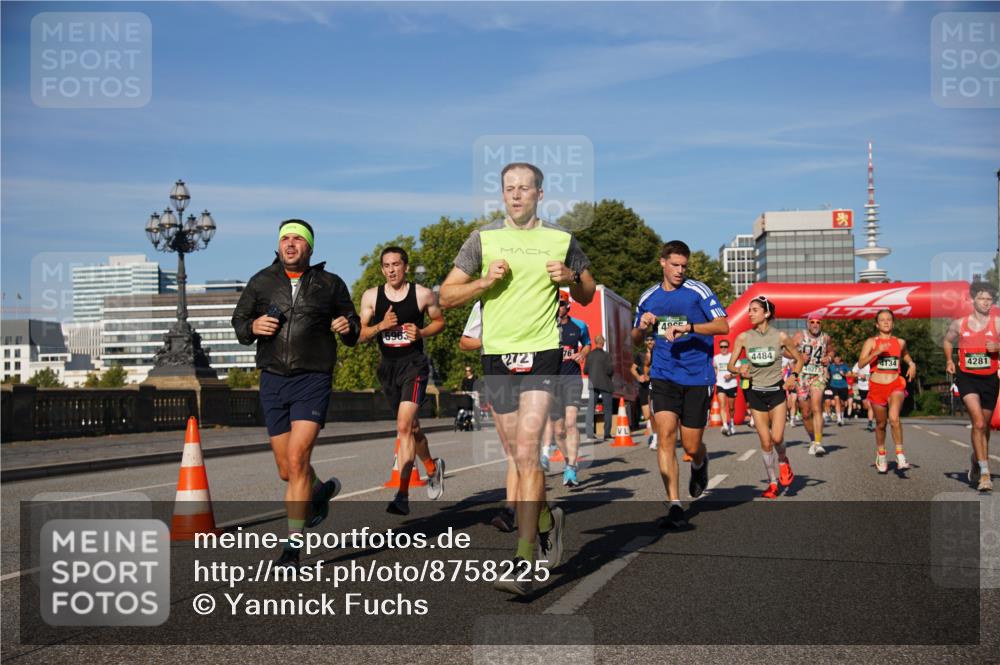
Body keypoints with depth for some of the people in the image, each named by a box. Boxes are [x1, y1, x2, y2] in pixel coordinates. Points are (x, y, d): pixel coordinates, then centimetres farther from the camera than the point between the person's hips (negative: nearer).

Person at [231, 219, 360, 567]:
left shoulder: (330, 284, 7)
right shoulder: (261, 282, 10)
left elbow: (354, 328, 17)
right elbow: (238, 322, 18)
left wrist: (348, 327, -7)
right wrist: (253, 326, -5)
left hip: (313, 379, -3)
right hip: (273, 381, 3)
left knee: (297, 460, -15)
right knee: (286, 470, 8)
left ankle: (293, 545, -7)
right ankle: (321, 490, 43)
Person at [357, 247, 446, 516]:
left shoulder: (423, 294, -4)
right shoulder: (371, 296, 2)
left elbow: (439, 321, 10)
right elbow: (362, 334, 4)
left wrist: (421, 332, -9)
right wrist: (381, 326, -16)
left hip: (414, 364, -4)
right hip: (388, 366, 4)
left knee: (404, 426, -19)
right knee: (411, 427, 18)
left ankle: (402, 496, -19)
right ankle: (432, 467, 46)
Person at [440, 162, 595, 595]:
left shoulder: (561, 239, 6)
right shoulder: (484, 239, 6)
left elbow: (587, 296, 16)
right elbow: (446, 296, 5)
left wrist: (571, 278, -5)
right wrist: (485, 281, -11)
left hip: (542, 353, -2)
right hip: (496, 355, 3)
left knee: (527, 454, -14)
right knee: (520, 457, 11)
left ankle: (524, 563, -13)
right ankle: (547, 519, 38)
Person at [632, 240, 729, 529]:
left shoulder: (698, 291, -2)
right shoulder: (648, 298, 10)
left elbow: (723, 326, -11)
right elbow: (636, 339, 21)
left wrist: (688, 327, -24)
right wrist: (642, 327, -2)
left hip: (698, 378, -2)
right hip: (663, 377, 2)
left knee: (691, 445, 3)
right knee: (665, 436, -14)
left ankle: (700, 464, 41)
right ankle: (675, 506, -9)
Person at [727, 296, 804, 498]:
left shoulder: (780, 337, -5)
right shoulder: (743, 337, -2)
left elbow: (799, 359, 8)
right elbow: (730, 365, 2)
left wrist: (793, 375, -10)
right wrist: (740, 370, -19)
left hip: (776, 391, -1)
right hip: (756, 392, 1)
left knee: (777, 437, -14)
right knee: (765, 442, 2)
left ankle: (783, 462, 21)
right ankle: (772, 483, 17)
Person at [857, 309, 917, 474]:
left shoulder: (900, 342, 8)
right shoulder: (871, 342, 1)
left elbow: (905, 355, 29)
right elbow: (861, 363, -10)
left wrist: (912, 364, 8)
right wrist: (876, 352, -24)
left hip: (895, 385, 0)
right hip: (877, 386, 0)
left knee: (894, 418, -24)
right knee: (881, 424, 11)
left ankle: (900, 457, -19)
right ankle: (881, 455, 33)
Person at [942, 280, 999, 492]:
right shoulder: (959, 324, 2)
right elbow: (947, 341, 20)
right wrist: (950, 360, 7)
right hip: (967, 378, -1)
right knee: (978, 422, -18)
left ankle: (977, 459, 42)